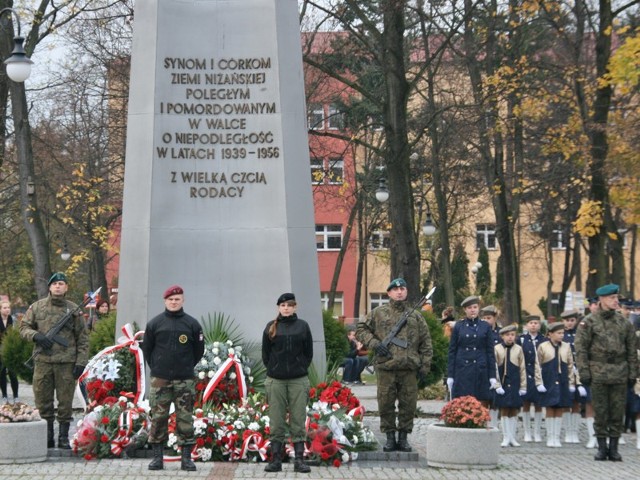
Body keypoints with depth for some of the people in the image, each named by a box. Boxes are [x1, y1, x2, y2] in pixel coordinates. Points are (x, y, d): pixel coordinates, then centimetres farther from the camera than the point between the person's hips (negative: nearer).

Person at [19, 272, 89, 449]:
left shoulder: (73, 310, 4)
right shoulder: (37, 307, 8)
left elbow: (82, 338, 5)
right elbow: (24, 327, 11)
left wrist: (81, 362, -3)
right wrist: (36, 336, -10)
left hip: (66, 362, -1)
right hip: (43, 361, 1)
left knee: (65, 401, 2)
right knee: (43, 401, 6)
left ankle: (63, 437, 10)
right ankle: (47, 436, 16)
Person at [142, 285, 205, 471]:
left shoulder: (192, 324, 4)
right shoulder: (155, 323, 4)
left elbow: (199, 350, 10)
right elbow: (147, 348, 11)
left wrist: (187, 367, 9)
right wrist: (156, 367, 8)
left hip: (185, 380, 0)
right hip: (160, 380, 0)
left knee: (185, 419, 1)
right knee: (158, 418, 1)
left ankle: (186, 457, 5)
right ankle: (157, 457, 8)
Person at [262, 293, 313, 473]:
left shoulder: (302, 326, 5)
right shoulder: (271, 327, 5)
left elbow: (309, 353, 8)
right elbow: (265, 353, 9)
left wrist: (300, 369, 3)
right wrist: (273, 370, 5)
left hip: (299, 380, 0)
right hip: (276, 381, 0)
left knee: (298, 421, 1)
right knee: (277, 422, 3)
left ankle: (299, 460, 4)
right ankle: (276, 460, 7)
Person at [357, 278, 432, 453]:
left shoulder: (415, 316, 12)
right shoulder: (378, 313, 7)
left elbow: (426, 343, 13)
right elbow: (361, 330, 8)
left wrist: (425, 366, 6)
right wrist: (374, 343, -7)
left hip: (409, 368, 1)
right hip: (386, 368, -1)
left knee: (408, 405, 4)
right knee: (386, 404, 2)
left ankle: (403, 437, 15)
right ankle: (390, 437, 13)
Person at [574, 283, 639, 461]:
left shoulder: (623, 322, 7)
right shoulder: (589, 322, -1)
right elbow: (581, 348, -3)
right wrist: (584, 372, -9)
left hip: (620, 374, 2)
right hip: (598, 373, -2)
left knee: (618, 412, 5)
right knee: (600, 412, 3)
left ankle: (614, 448, 14)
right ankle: (602, 448, 13)